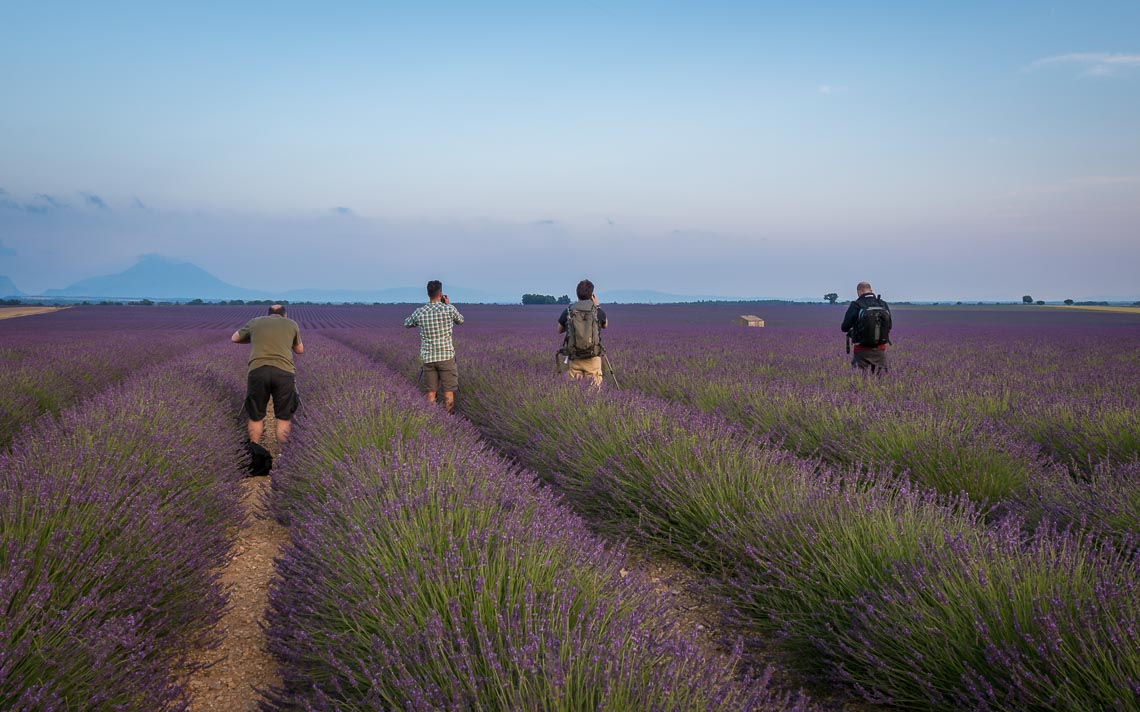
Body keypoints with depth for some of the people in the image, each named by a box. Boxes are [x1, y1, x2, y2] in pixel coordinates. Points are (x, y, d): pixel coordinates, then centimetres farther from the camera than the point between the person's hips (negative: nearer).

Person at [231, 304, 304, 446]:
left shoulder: (255, 322, 22)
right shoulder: (291, 324, 21)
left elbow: (234, 338, 37)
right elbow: (300, 350, 35)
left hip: (257, 371, 1)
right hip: (284, 372, 0)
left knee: (255, 417, 15)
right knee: (283, 418, 11)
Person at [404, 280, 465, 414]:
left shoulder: (419, 312, -2)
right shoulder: (449, 309, -9)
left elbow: (407, 324, 19)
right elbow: (461, 320, 13)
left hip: (428, 358, 3)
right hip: (446, 357, -3)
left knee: (431, 391, 10)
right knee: (449, 392, 4)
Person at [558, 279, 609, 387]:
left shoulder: (568, 311, -1)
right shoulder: (597, 310, -4)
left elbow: (560, 330, 16)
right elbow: (605, 325, 19)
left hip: (574, 359, 1)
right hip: (592, 358, -1)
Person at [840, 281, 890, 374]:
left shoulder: (856, 305, -9)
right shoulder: (883, 305, 3)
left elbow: (845, 327, -6)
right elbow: (889, 326, 13)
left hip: (862, 350, -3)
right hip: (880, 349, 3)